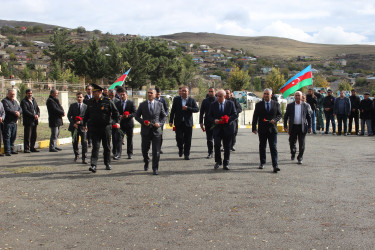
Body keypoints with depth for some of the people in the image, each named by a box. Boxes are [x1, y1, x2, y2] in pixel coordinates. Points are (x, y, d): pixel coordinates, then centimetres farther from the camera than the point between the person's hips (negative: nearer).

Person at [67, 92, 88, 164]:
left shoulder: (86, 106, 3)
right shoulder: (72, 105, 7)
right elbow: (69, 115, 6)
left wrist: (81, 122, -13)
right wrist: (73, 123, -7)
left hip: (83, 126, -2)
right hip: (74, 126, 2)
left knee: (84, 142, -10)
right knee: (74, 142, 11)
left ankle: (84, 158, -7)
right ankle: (76, 155, 32)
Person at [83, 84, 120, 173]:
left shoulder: (107, 101, -4)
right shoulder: (90, 102, 7)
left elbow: (115, 112, -1)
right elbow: (87, 114, 20)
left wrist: (116, 122, -11)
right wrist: (85, 124, 23)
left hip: (105, 128, -1)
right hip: (94, 128, 1)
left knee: (107, 147, 10)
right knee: (95, 146, -7)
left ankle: (107, 164, 24)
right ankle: (93, 165, -13)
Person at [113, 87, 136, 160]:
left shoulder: (131, 103, 1)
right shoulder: (117, 103, 8)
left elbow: (135, 112, -3)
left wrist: (128, 115, -20)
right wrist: (119, 116, -12)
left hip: (129, 124, -1)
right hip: (120, 124, 1)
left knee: (129, 139, 9)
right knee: (118, 138, -10)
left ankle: (130, 153, 22)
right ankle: (118, 154, -12)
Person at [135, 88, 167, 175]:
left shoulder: (159, 104, 6)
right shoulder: (142, 105, 5)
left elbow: (164, 116, 12)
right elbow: (137, 116, 8)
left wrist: (160, 124, -6)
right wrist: (143, 122, -10)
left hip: (156, 130, -1)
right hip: (145, 131, 1)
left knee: (156, 151, -4)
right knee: (144, 149, 10)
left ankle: (155, 168, 5)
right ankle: (146, 162, 39)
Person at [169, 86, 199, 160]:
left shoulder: (192, 100, 5)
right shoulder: (176, 100, 7)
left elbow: (197, 109, -4)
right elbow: (173, 111, 6)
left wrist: (188, 108, -16)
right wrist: (171, 121, 1)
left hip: (188, 123, 0)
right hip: (179, 123, 0)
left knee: (187, 140, 1)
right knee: (179, 138, -4)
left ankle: (186, 154, 11)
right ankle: (180, 149, 24)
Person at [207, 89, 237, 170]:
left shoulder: (230, 104, 3)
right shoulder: (213, 104, 5)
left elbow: (235, 115, 0)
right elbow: (209, 116, 7)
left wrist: (228, 119, -17)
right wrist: (214, 120, -14)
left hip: (228, 128, 0)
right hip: (217, 128, 0)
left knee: (227, 147, 5)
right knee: (217, 145, -12)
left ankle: (226, 163, 16)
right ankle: (218, 162, 6)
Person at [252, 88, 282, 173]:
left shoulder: (276, 104, 6)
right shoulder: (258, 105, 5)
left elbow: (279, 115, 9)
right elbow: (255, 117, 4)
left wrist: (275, 120, -12)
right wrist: (254, 128, -3)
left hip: (272, 129, -1)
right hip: (262, 129, 1)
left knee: (273, 147, -7)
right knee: (262, 147, 10)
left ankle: (275, 165, -9)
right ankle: (262, 163, 24)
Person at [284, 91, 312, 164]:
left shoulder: (305, 105, 3)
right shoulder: (290, 105, 3)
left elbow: (309, 117, 7)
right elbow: (286, 116, 6)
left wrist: (309, 127, 1)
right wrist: (285, 126, -1)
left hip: (302, 127, 0)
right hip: (293, 127, 1)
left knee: (301, 143, -2)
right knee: (292, 142, 8)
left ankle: (300, 158, 10)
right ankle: (293, 153, 36)